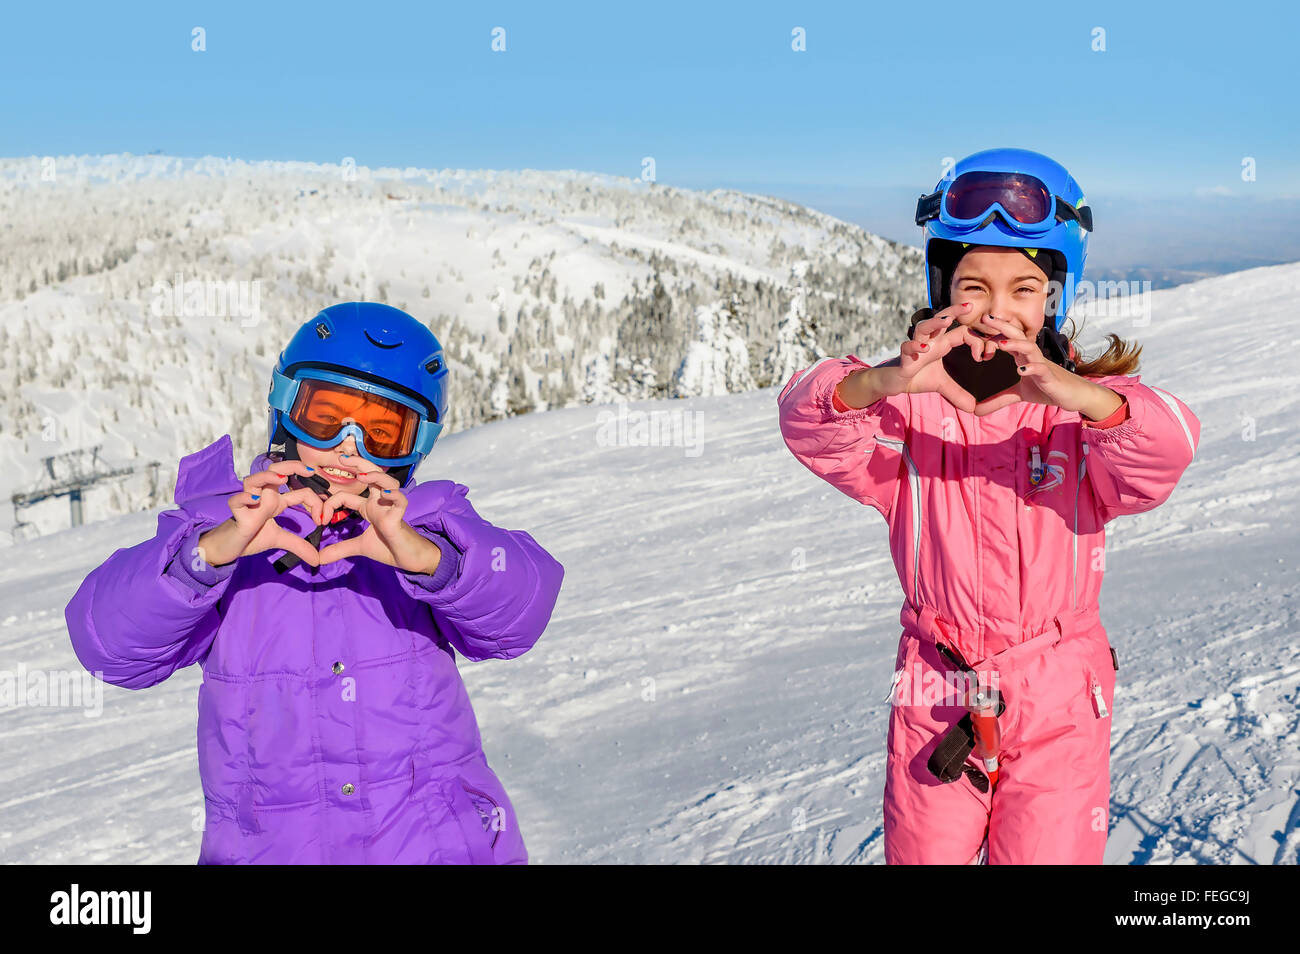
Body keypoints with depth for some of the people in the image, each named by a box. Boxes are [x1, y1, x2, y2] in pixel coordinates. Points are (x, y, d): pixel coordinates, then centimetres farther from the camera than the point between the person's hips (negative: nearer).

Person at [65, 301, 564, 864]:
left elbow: (521, 604, -16)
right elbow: (110, 640, -14)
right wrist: (215, 549, -29)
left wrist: (418, 553, -34)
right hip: (273, 849, 1)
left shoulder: (424, 524, 2)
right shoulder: (218, 528, 1)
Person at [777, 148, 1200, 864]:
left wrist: (1078, 395, -47)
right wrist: (884, 382, -45)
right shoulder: (911, 410, -4)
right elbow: (808, 420, -22)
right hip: (932, 702, 1)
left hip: (1059, 707, -1)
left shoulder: (1085, 413, -5)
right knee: (920, 855, 14)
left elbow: (1166, 447, -26)